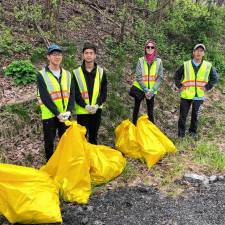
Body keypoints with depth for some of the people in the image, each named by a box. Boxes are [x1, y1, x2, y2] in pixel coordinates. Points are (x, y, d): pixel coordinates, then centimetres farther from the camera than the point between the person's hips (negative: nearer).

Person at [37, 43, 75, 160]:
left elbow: (72, 95, 3)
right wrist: (57, 113, -18)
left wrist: (69, 111, -12)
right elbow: (44, 97, -13)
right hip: (49, 115, -3)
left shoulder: (67, 74, 8)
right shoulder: (42, 75, -6)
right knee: (49, 142, 9)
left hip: (65, 115, 4)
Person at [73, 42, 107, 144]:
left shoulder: (101, 72, 3)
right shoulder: (76, 72, -3)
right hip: (82, 110, -2)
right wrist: (85, 105, -17)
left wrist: (97, 105, -13)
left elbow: (104, 91, 2)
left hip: (97, 110, 2)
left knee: (94, 136, 16)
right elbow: (75, 93, -5)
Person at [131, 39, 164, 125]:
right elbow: (138, 77, -9)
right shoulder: (141, 60, -5)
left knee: (150, 111, 7)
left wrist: (152, 90, -13)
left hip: (151, 91, 1)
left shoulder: (158, 61, -2)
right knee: (136, 108, 8)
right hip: (139, 89, -1)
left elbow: (160, 77, -3)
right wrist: (146, 90, -16)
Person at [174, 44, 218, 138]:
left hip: (199, 95, 1)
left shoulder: (208, 66, -1)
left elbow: (214, 78, 10)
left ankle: (193, 132, 29)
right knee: (183, 115, 3)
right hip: (186, 95, 0)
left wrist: (207, 87, 1)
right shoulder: (185, 65, -1)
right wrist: (179, 86, 2)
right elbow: (177, 76, 10)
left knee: (195, 115, 12)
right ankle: (181, 133, 16)